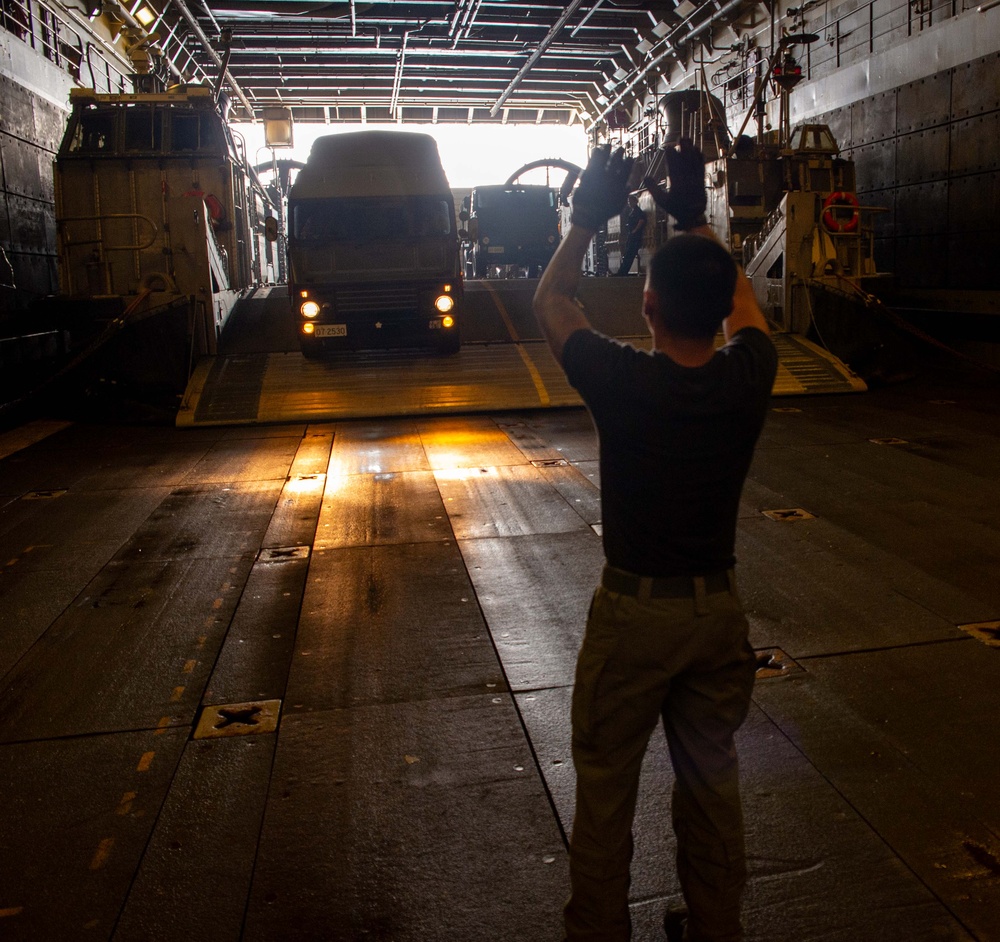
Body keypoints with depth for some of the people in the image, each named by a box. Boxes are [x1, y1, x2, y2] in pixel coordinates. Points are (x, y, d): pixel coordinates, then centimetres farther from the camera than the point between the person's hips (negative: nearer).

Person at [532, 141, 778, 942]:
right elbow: (742, 304, 12)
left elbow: (550, 303, -1)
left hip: (633, 612, -4)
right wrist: (696, 217, 17)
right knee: (712, 781, 21)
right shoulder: (749, 377, -12)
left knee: (606, 787, 14)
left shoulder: (622, 382, -21)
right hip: (717, 608, 4)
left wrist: (587, 218, 7)